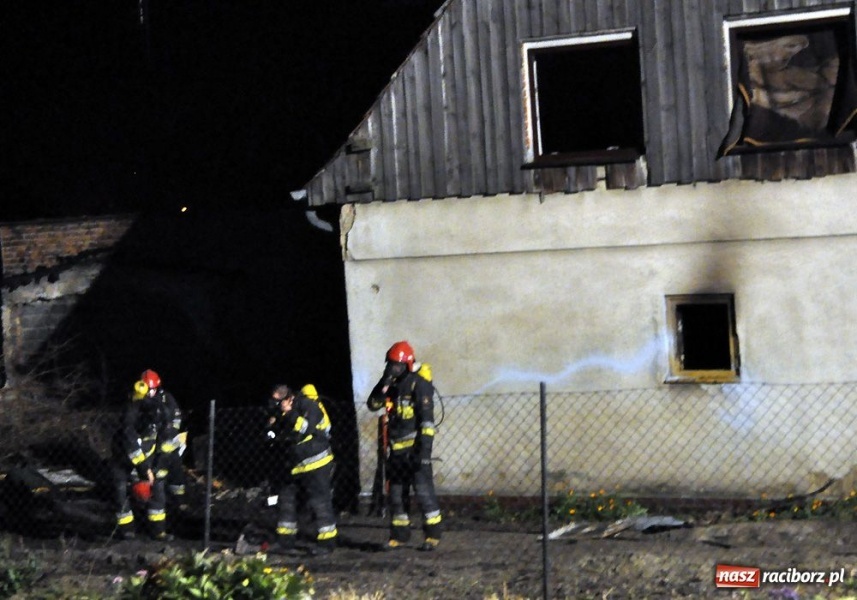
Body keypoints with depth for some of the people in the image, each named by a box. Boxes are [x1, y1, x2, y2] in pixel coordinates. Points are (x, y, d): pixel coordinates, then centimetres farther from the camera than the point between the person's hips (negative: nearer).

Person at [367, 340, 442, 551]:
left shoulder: (419, 383, -11)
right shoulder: (392, 384, 12)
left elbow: (427, 419, -16)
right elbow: (373, 404, 7)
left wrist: (425, 448, -21)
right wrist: (384, 383, -6)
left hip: (414, 447, -8)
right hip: (396, 448, 8)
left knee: (423, 490, -7)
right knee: (396, 493, 11)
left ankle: (432, 535, -1)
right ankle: (399, 535, 19)